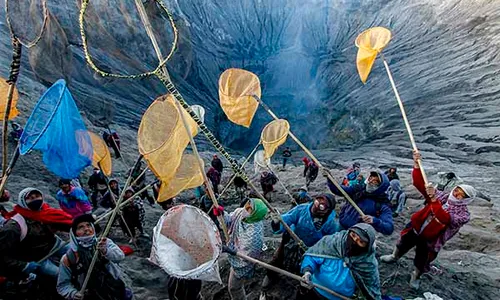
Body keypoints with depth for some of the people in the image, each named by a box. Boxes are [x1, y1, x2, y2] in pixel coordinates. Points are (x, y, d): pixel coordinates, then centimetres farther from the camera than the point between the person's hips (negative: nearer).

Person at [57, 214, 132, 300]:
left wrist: (105, 251, -40)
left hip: (114, 288, 0)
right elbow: (63, 285, 3)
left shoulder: (105, 243, -5)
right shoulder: (68, 258, -5)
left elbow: (120, 256, -21)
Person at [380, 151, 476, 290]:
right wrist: (417, 165, -30)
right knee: (402, 244, 25)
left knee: (421, 263, 14)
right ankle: (394, 257, 56)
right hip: (415, 229, 4)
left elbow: (445, 219, -39)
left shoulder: (464, 214, -19)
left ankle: (416, 276, 45)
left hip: (429, 240, -3)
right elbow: (420, 184, -15)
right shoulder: (442, 195, -7)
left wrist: (434, 199, -49)